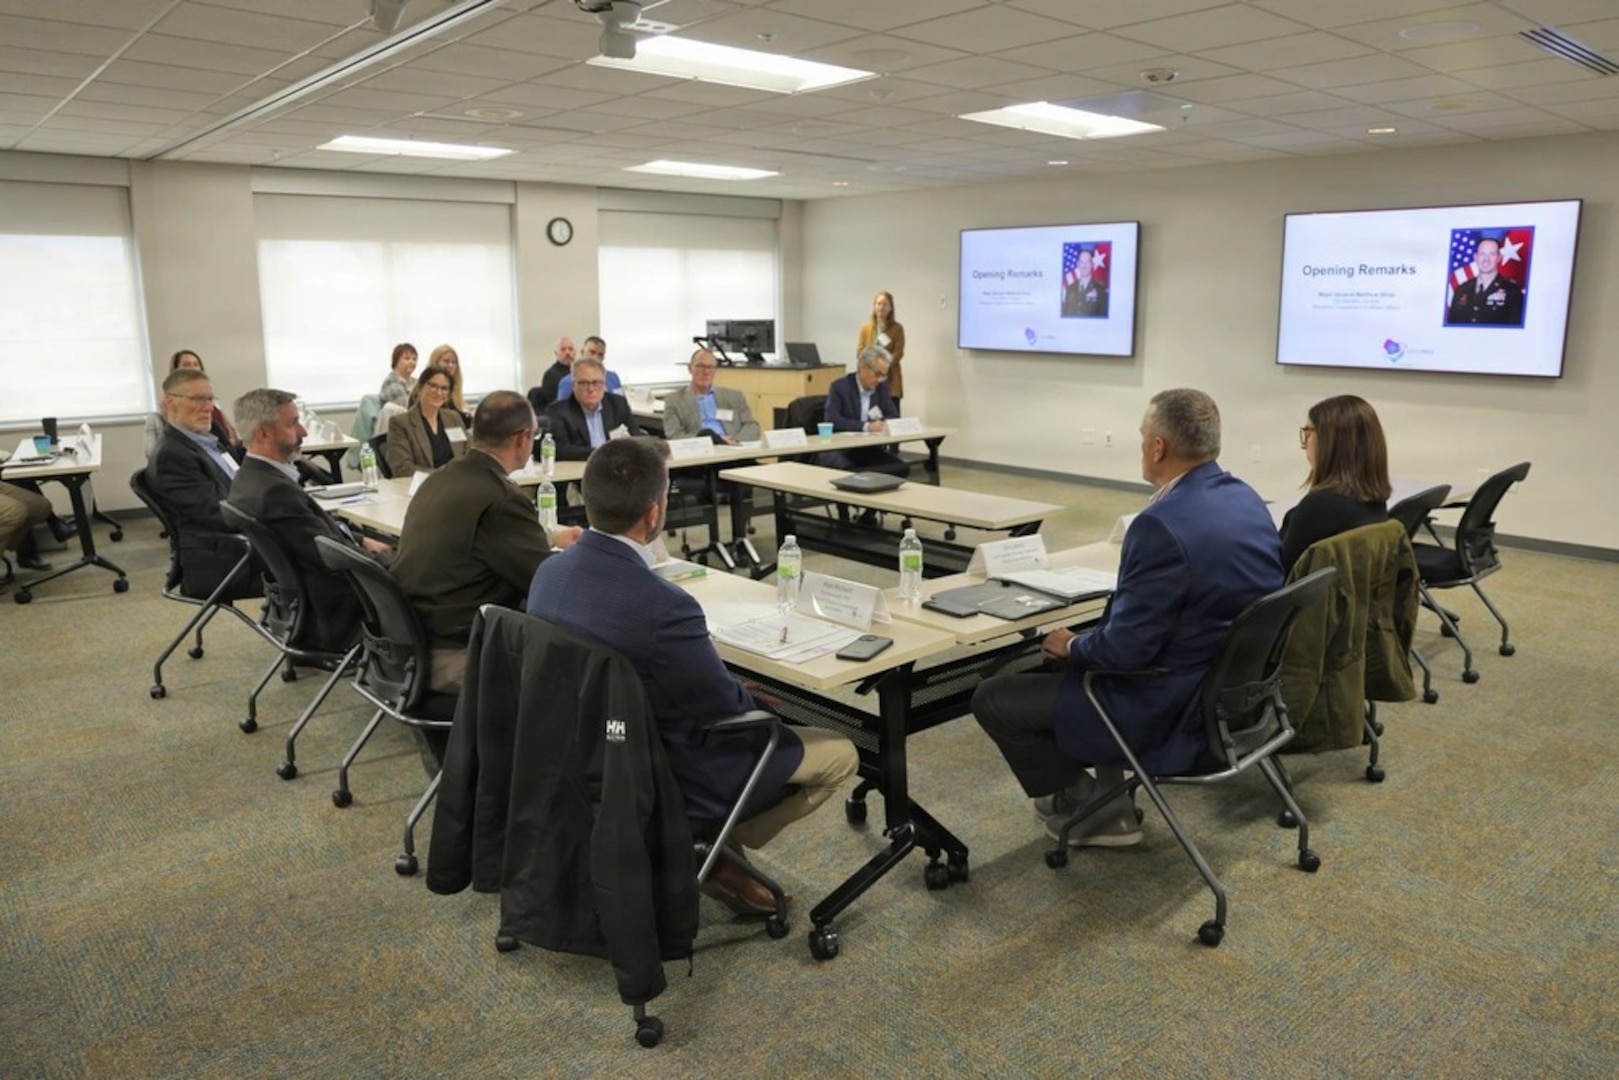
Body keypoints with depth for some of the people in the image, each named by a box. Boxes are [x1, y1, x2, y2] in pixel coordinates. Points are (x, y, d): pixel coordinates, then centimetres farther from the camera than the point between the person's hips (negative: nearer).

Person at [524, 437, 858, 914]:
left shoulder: (550, 570, -9)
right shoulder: (663, 606, -34)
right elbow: (729, 708, -19)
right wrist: (762, 703, 5)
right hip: (658, 778, -8)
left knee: (750, 701, 29)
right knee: (839, 754, 6)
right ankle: (718, 847, 11)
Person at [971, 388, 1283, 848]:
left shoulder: (1163, 524, -28)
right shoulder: (1247, 498, 2)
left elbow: (1127, 648, -26)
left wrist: (1072, 646, -4)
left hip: (1174, 711, -9)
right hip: (1236, 688, 9)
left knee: (992, 699, 0)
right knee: (1091, 653, 32)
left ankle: (1083, 804, 19)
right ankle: (1107, 804, 30)